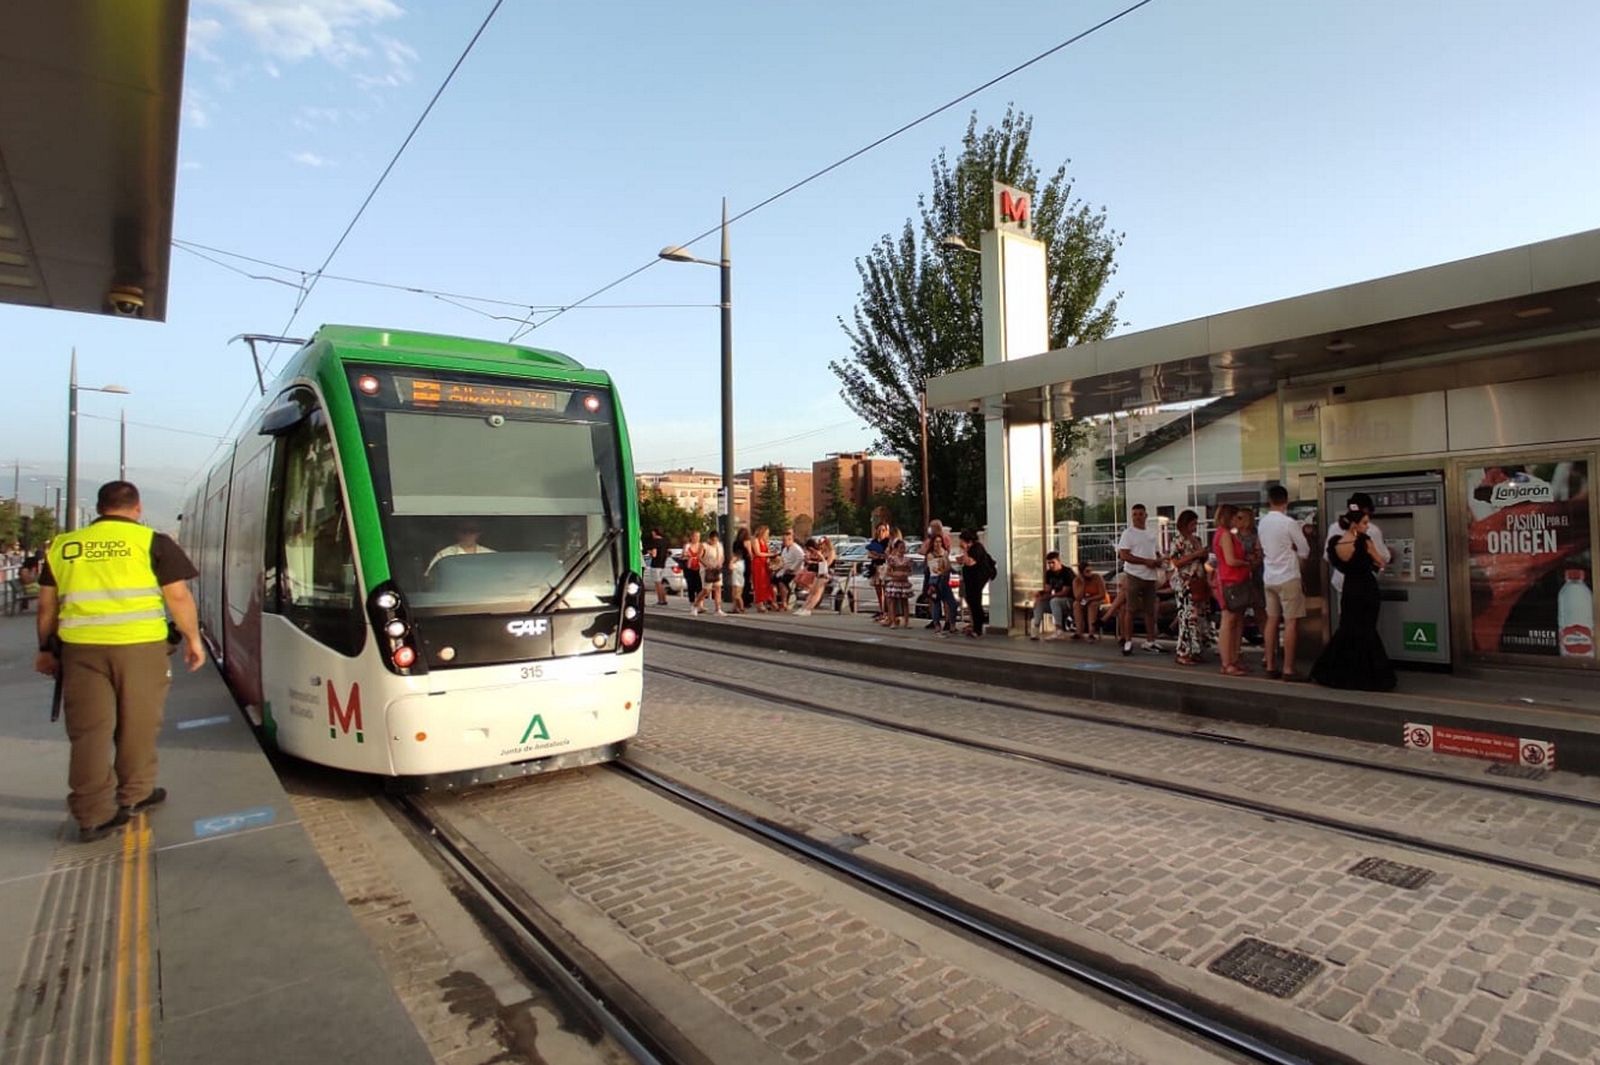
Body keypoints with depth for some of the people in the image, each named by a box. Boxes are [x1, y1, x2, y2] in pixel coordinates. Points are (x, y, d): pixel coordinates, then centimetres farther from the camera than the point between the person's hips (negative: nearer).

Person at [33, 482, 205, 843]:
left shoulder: (63, 546, 12)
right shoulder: (152, 542, 0)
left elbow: (47, 605, 15)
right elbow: (178, 596, -4)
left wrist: (47, 648, 26)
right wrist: (193, 639, 6)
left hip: (80, 646, 3)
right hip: (139, 644, -3)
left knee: (88, 730, 7)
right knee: (138, 724, 12)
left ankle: (93, 815, 11)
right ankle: (134, 795, 26)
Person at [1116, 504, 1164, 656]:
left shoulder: (1152, 533, 14)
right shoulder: (1128, 533, -4)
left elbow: (1157, 553, 22)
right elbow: (1124, 555, -13)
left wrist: (1158, 561, -3)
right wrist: (1146, 561, -18)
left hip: (1151, 576, 6)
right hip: (1134, 575, -6)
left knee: (1150, 610, 10)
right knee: (1130, 609, -4)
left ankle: (1150, 641, 19)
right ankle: (1128, 641, 1)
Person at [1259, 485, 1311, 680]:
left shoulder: (1263, 522, 4)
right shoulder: (1289, 523, -14)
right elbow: (1305, 552, -5)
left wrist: (1287, 552, 9)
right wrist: (1293, 554, 12)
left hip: (1269, 577, 6)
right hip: (1288, 578, -6)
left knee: (1272, 620, 12)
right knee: (1291, 622, -1)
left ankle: (1271, 666, 17)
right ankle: (1288, 669, -1)